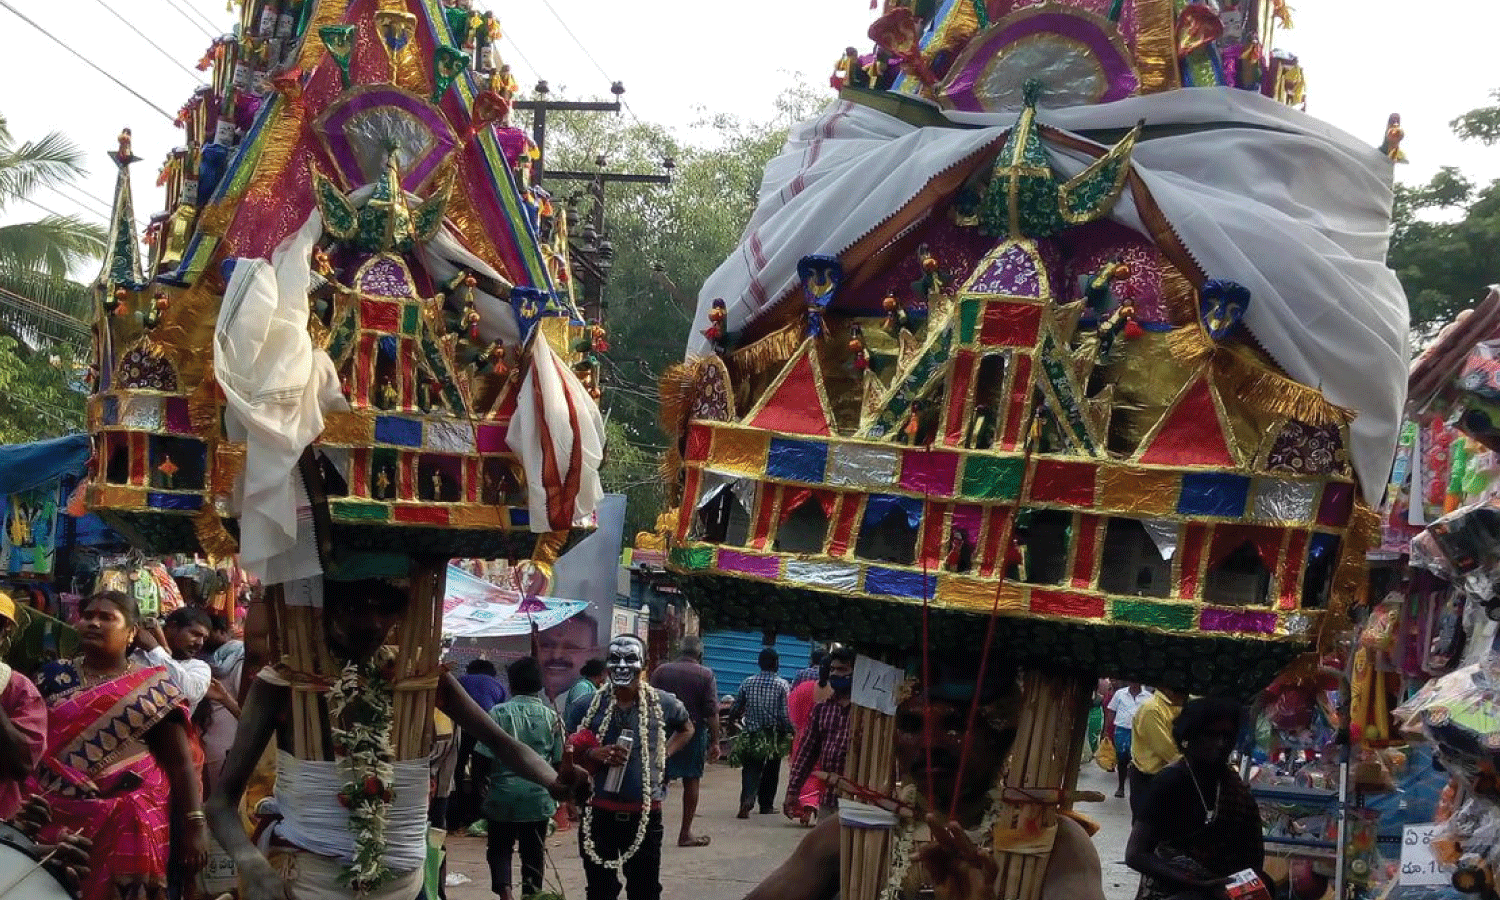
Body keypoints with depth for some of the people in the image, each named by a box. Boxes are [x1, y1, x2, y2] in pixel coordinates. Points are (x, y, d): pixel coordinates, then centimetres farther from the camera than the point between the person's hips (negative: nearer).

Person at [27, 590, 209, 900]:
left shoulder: (155, 688, 3)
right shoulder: (53, 676, 10)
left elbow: (180, 763, 1)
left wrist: (195, 824, -8)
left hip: (128, 825, -2)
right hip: (52, 817, 2)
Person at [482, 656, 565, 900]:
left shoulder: (498, 713, -8)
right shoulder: (551, 717, -2)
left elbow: (484, 758, -9)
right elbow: (559, 761, 3)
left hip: (502, 796, -1)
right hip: (538, 798, 1)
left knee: (499, 848, 12)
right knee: (533, 852, 14)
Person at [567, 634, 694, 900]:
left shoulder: (662, 704, 0)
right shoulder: (586, 707, -1)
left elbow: (686, 729, 20)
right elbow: (569, 753, 6)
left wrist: (664, 754, 5)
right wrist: (592, 755, -15)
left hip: (645, 815, 0)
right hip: (599, 813, 0)